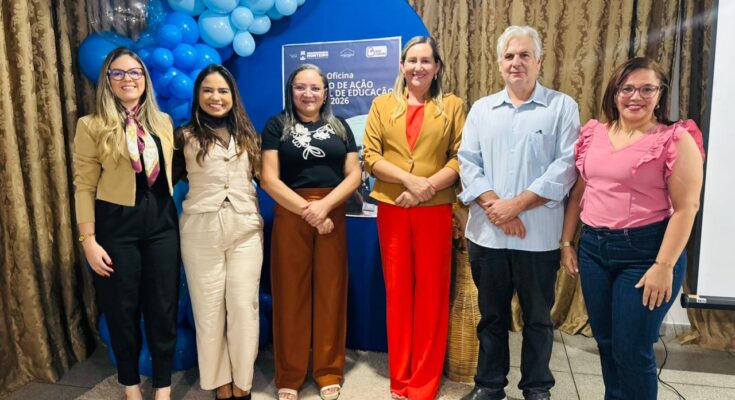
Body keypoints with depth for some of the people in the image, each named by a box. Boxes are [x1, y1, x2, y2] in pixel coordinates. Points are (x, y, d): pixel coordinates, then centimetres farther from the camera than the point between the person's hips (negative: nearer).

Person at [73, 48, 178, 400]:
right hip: (116, 225, -3)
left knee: (163, 306, 8)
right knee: (122, 308, 10)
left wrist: (176, 218, 8)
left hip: (162, 222, 3)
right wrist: (88, 240, -9)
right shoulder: (91, 126, -4)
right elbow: (84, 186, -5)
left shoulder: (162, 121, 8)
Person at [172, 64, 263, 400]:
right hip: (201, 231, -1)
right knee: (209, 308, 6)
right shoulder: (186, 136, 3)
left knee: (244, 306, 3)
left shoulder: (247, 134, 12)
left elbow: (262, 176, 15)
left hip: (245, 229, 2)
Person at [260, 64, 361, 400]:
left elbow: (354, 175, 3)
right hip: (289, 216, -2)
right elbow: (269, 179, -6)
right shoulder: (277, 126, 4)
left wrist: (325, 205, -13)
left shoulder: (340, 127, 11)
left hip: (332, 216, 2)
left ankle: (330, 372, 21)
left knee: (330, 292, 6)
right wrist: (307, 210, -13)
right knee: (291, 294, 4)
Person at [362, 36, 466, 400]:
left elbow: (461, 158, -2)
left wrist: (428, 187, -16)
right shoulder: (382, 105, 9)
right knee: (397, 289, 8)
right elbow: (370, 156, 0)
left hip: (435, 210, -1)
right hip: (392, 208, 1)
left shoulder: (453, 106, 6)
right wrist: (409, 179, -14)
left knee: (431, 291, 4)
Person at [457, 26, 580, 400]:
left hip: (538, 235, -2)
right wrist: (494, 205, -12)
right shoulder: (481, 109, 11)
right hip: (487, 233, 2)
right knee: (491, 314, 14)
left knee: (537, 316, 11)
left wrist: (517, 204, -15)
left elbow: (566, 166, -8)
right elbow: (468, 162, 2)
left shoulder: (562, 106, 2)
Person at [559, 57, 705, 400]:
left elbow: (686, 206, -12)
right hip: (593, 248, 5)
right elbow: (578, 192, 12)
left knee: (632, 350, 3)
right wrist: (566, 242, 11)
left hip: (644, 251, -5)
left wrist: (664, 265, -16)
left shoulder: (676, 139, -8)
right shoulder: (594, 133, 7)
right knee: (605, 342, 16)